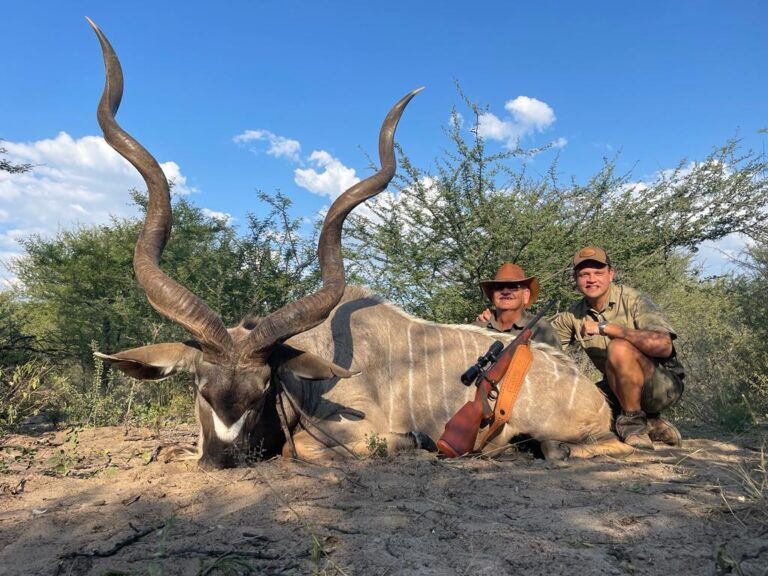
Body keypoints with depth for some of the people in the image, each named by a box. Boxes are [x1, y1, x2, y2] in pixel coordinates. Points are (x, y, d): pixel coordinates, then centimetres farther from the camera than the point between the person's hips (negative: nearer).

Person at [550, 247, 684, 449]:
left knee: (620, 348, -32)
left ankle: (634, 421, -13)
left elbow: (663, 345, -32)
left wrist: (606, 327, -30)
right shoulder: (574, 315, 2)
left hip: (664, 384, -7)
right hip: (620, 390, 7)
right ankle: (651, 425, 2)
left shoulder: (632, 300, -16)